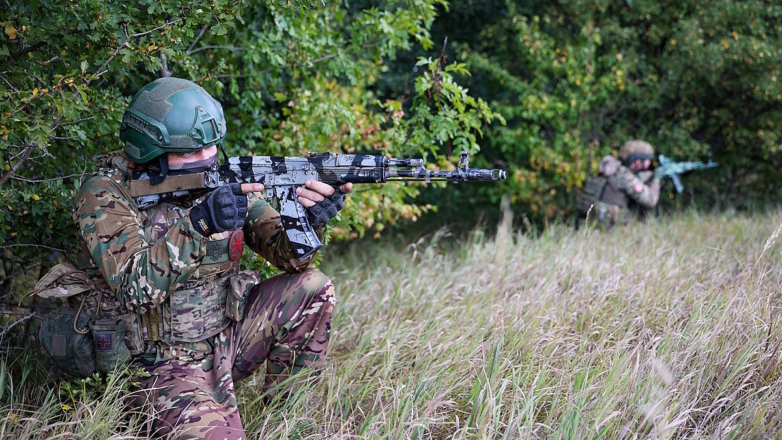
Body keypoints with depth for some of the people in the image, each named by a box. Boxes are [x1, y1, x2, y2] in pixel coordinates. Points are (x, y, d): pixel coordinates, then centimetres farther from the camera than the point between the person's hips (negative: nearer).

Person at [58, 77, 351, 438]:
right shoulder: (104, 195, -15)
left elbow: (287, 254, -4)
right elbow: (135, 288, -28)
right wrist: (198, 223, -38)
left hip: (226, 337, 6)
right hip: (165, 365, -6)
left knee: (312, 289, -9)